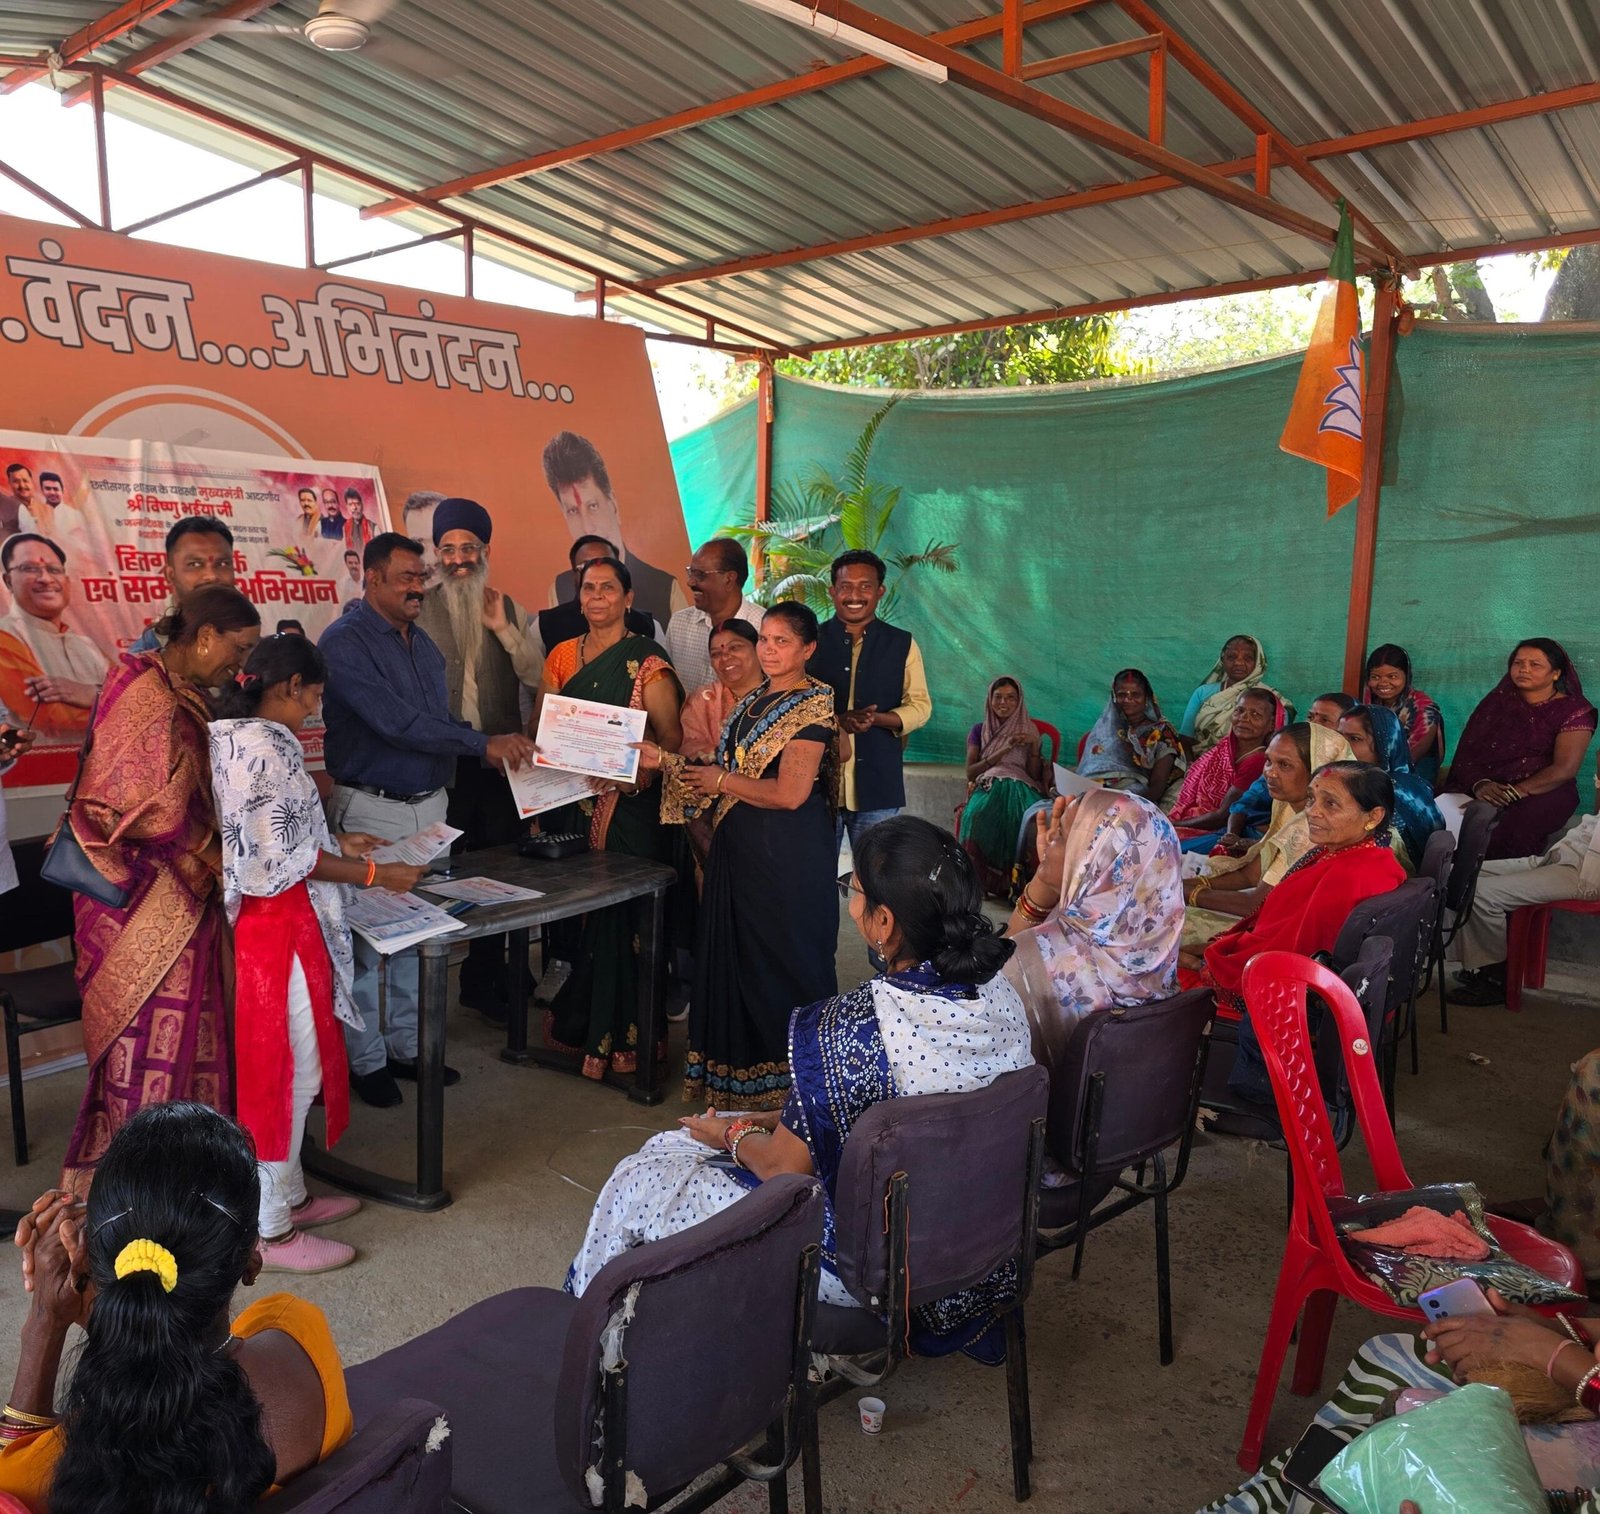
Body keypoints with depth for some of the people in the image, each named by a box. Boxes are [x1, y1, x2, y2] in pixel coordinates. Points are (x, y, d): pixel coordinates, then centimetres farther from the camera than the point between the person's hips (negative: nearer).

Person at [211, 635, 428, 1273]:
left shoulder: (230, 737, 12)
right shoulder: (267, 747, -20)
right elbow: (288, 858, -21)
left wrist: (336, 842, 19)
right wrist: (374, 875, -14)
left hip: (255, 919, 11)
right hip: (280, 926, -11)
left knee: (275, 1066, 19)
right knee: (286, 1071, 0)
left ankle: (289, 1195, 32)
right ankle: (272, 1230, 11)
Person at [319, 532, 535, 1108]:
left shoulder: (421, 641, 13)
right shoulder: (345, 642, -13)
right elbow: (395, 721, -23)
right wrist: (483, 744, -23)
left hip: (429, 805, 7)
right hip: (371, 809, -7)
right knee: (368, 936, 1)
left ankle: (407, 1046, 24)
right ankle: (365, 1059, 14)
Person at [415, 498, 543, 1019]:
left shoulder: (511, 610, 8)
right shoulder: (419, 609, -1)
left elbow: (537, 678, -2)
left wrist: (503, 629, -11)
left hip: (501, 759, 3)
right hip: (441, 761, -3)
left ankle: (485, 981, 27)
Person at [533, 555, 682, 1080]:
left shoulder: (648, 666, -5)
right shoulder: (562, 656, 12)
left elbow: (671, 739, -7)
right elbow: (539, 725, 17)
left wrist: (631, 771, -22)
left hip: (628, 805, -5)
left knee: (620, 914, -3)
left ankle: (616, 1033, 10)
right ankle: (575, 1022, 23)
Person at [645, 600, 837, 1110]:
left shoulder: (813, 704, -12)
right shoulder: (753, 701, 14)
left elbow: (789, 793, -20)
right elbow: (723, 770, 13)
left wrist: (722, 781, -9)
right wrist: (663, 761, 3)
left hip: (789, 854, -8)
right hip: (740, 848, 8)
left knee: (786, 960, 3)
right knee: (738, 957, 12)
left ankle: (792, 1080, 18)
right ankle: (741, 1069, 26)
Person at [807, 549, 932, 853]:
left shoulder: (902, 644, 8)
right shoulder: (812, 640, 7)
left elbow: (920, 706, 5)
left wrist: (875, 719, -15)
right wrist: (837, 722, -15)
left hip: (877, 786, 0)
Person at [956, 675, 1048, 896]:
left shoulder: (1028, 731, 19)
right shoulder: (980, 731, 19)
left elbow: (1036, 775, 10)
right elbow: (970, 772, 3)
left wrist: (1034, 748, -7)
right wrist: (1003, 750, -5)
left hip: (1021, 788, 0)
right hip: (988, 787, 0)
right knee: (977, 816, -40)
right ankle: (978, 882, -29)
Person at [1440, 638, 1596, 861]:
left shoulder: (1573, 711, 3)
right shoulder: (1498, 700, 14)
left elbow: (1565, 769, -9)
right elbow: (1466, 752, 5)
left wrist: (1513, 792, -22)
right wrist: (1480, 784, -16)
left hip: (1543, 791, -3)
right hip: (1489, 786, 3)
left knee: (1513, 830, -38)